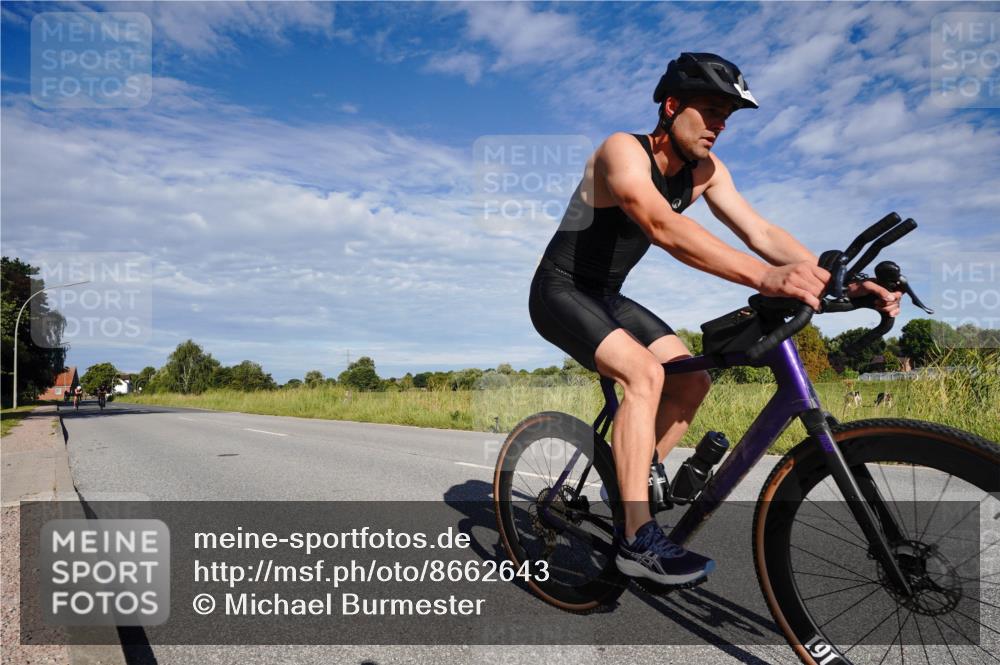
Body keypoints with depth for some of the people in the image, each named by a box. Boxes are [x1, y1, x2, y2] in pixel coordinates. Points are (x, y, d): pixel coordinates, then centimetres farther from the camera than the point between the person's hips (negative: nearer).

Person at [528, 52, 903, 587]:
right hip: (560, 292, -8)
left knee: (692, 382, -3)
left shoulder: (705, 170, 0)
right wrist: (766, 277, -51)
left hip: (607, 296, 8)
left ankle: (627, 487, 12)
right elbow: (663, 227, -41)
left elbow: (761, 232, -9)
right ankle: (638, 538, -24)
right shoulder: (623, 151, -23)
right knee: (645, 373, -29)